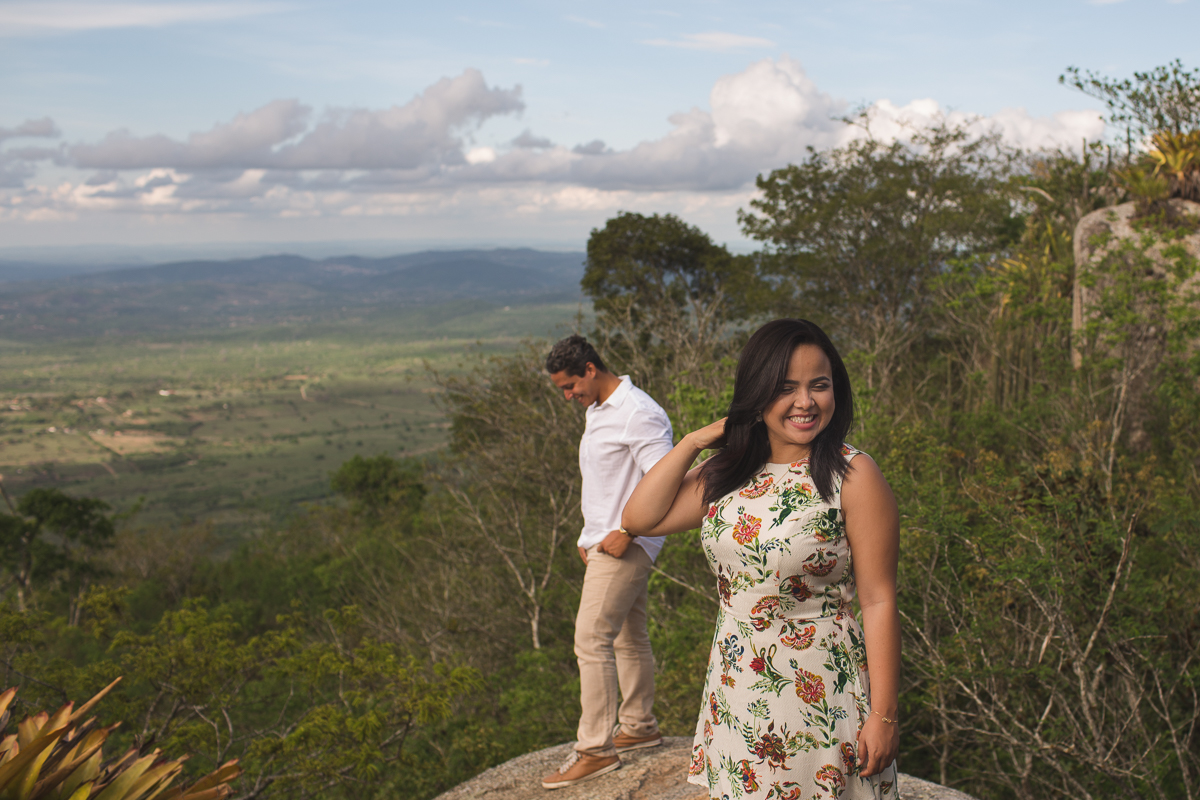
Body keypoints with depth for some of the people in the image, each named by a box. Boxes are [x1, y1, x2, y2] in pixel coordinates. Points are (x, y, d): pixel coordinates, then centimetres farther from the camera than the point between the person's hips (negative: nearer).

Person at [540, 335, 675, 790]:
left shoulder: (639, 414, -17)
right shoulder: (598, 411, 14)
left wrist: (625, 533, -22)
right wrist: (589, 536, 18)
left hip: (625, 547, -10)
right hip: (604, 543, 10)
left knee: (591, 639, -11)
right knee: (628, 638, 17)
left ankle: (595, 749, -6)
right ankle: (639, 727, 28)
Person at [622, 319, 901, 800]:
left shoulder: (853, 476, -12)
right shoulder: (728, 473, 4)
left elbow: (879, 601, -12)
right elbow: (640, 519, 3)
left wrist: (883, 716, -13)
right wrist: (693, 442, -2)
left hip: (821, 699, -5)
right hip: (737, 696, 5)